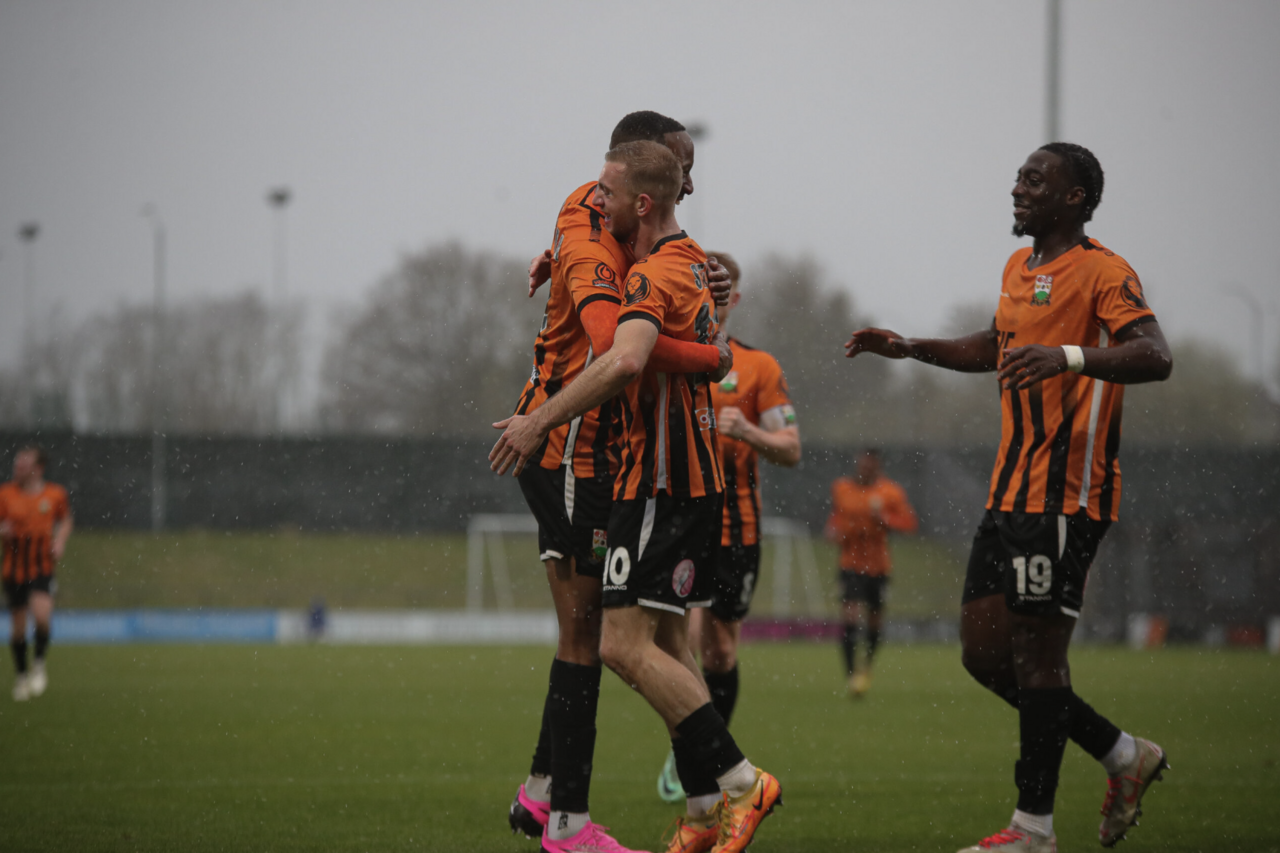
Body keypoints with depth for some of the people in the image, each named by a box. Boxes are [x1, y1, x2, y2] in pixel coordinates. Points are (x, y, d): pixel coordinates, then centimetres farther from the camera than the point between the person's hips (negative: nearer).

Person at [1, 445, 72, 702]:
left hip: (42, 568, -1)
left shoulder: (55, 494, -2)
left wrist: (60, 541, -1)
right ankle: (21, 674, 29)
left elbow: (65, 519, 17)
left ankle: (39, 664, 1)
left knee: (41, 615, -23)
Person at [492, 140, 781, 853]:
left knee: (625, 644, -13)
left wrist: (539, 421, -28)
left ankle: (740, 781, -12)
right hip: (691, 480, 10)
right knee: (669, 647, 11)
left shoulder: (655, 274, -17)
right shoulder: (691, 260, 14)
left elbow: (625, 361, -35)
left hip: (662, 484, -10)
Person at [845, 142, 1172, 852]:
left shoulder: (1102, 272, -10)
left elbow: (1155, 357, -25)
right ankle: (1124, 756, 20)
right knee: (983, 649, 9)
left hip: (1064, 495, -9)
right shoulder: (1019, 268, 18)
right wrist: (911, 348, 28)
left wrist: (1067, 355, -39)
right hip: (1011, 493, 9)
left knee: (1036, 651, -7)